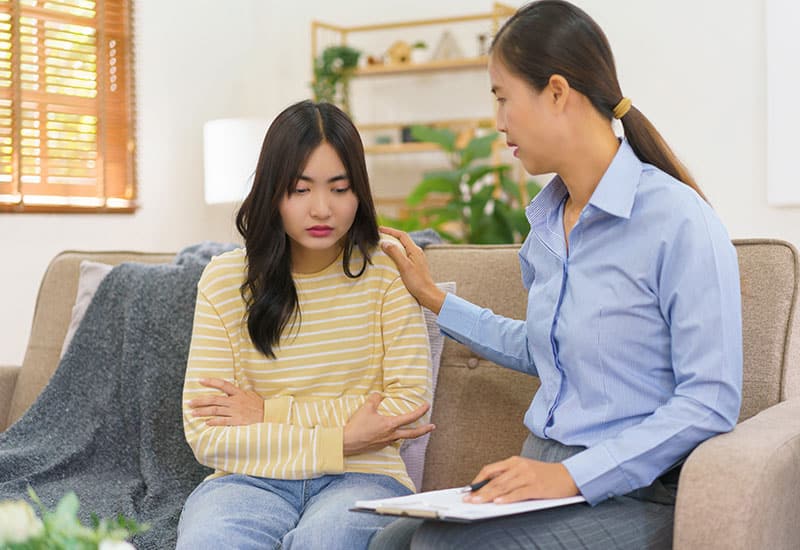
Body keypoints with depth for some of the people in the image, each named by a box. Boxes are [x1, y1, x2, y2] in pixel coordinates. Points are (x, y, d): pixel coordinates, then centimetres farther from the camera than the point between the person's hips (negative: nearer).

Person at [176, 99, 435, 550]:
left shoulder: (385, 271, 1)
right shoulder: (225, 280, 1)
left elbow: (409, 408, -5)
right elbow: (207, 437, -5)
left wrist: (272, 412, -8)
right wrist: (341, 438, -13)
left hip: (361, 477, 0)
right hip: (253, 479, 1)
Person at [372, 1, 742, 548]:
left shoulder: (679, 220, -14)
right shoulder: (546, 224, 11)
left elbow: (712, 401, -16)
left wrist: (573, 475, -22)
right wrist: (434, 298, 27)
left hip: (634, 495, -6)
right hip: (542, 468, 7)